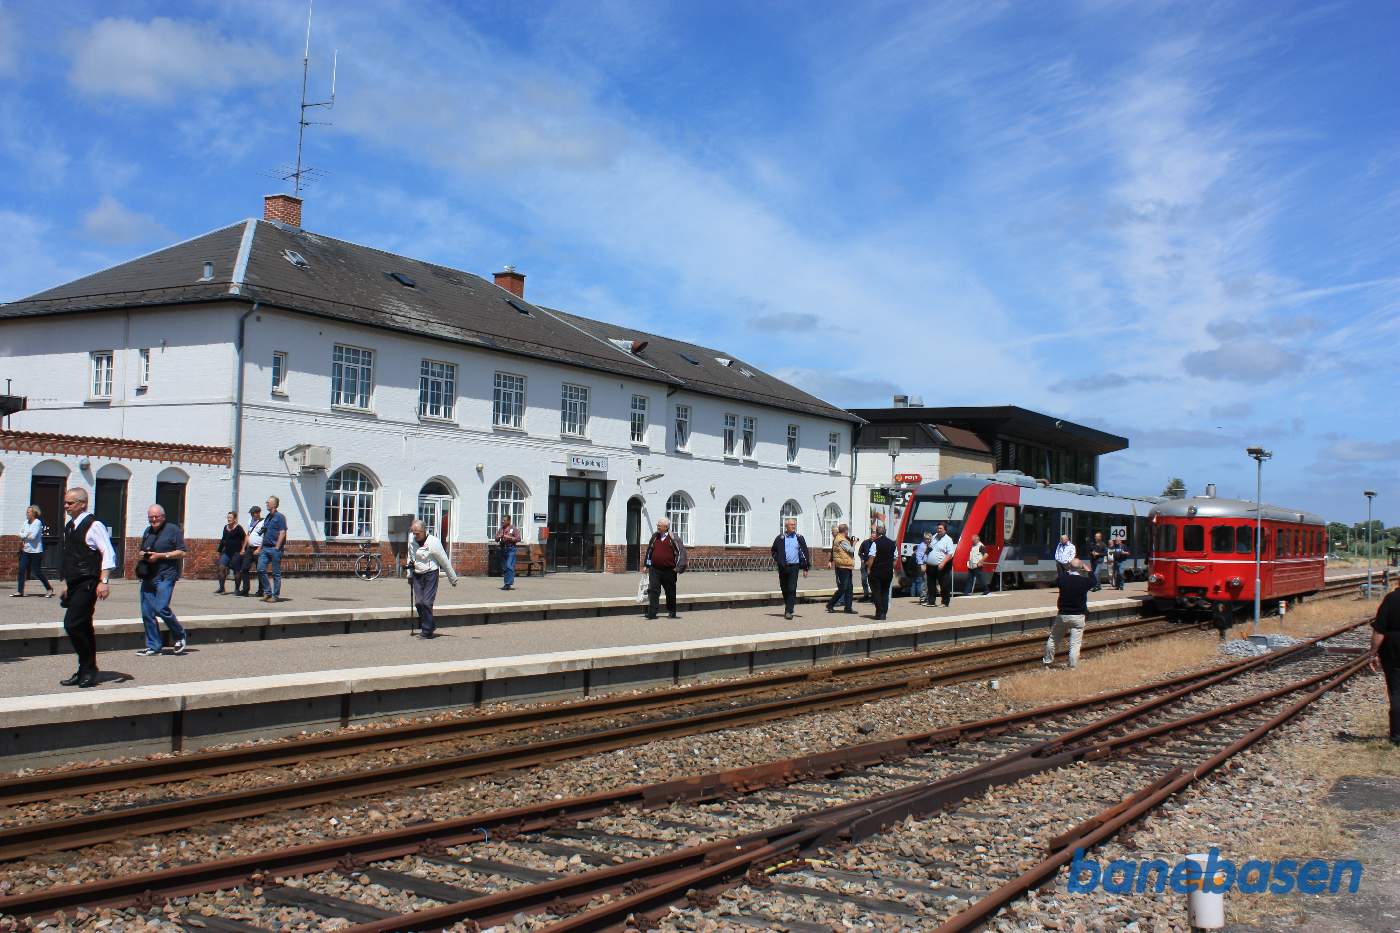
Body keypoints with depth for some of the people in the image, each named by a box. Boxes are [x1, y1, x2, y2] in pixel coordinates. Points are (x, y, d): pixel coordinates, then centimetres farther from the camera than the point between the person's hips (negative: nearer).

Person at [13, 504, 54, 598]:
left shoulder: (38, 522, -12)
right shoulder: (26, 522, 10)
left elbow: (33, 536, -20)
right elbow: (20, 533, 5)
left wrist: (23, 537, -7)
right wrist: (27, 535, -12)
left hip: (35, 551, -7)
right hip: (25, 550, 7)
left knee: (37, 572, -1)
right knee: (22, 570, 0)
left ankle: (49, 589, 13)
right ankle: (19, 591, 6)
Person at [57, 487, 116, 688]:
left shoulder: (94, 525, -10)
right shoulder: (69, 527, 16)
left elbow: (108, 553, -15)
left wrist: (103, 582, -22)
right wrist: (66, 584, 23)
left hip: (88, 584, -9)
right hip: (74, 584, 9)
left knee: (72, 624, -15)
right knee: (83, 628, 12)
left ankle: (88, 670, -4)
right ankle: (86, 672, 19)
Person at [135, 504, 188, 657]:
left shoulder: (173, 529, -1)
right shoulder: (147, 531, 19)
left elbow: (181, 552, -7)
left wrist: (160, 555, -15)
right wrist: (143, 554, 6)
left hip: (166, 576, -7)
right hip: (148, 576, 7)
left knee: (161, 608, -17)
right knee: (147, 612, 2)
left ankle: (179, 635, 8)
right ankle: (153, 647, 11)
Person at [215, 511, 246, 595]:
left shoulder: (238, 528, -9)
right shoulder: (226, 527, 12)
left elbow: (245, 539, -11)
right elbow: (223, 539, 20)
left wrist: (243, 549, -14)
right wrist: (220, 551, 22)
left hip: (236, 553, -6)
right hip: (227, 552, 6)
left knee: (236, 571, 2)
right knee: (221, 567, -8)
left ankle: (237, 589, 14)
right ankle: (221, 588, -3)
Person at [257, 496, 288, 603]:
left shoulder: (280, 517, -7)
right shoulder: (267, 518, 17)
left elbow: (282, 533, -13)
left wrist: (277, 547, -17)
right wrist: (260, 547, 16)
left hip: (275, 548, -7)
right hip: (265, 548, 7)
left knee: (276, 573, -1)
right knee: (261, 569, -1)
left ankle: (276, 595, 4)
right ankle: (267, 592, 9)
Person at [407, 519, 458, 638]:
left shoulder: (433, 542, -16)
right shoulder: (411, 538, 0)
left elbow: (445, 561, -6)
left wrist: (453, 579, 1)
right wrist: (409, 575, 20)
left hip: (430, 574, -5)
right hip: (416, 574, 5)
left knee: (426, 603, -11)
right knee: (418, 602, 2)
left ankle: (427, 631, -3)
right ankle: (429, 626, 19)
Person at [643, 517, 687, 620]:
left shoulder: (673, 538, -5)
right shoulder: (654, 537, 8)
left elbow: (681, 551, -3)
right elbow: (649, 551, 18)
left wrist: (678, 567, -8)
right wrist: (646, 565, 16)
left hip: (669, 570, -2)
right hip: (654, 570, 2)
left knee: (670, 592, 11)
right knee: (653, 590, -8)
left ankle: (672, 612, 27)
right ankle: (651, 613, -9)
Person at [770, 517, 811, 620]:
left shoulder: (799, 538, 6)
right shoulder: (780, 538, 6)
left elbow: (805, 553, 8)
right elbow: (774, 550, 19)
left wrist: (805, 568, 5)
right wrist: (776, 559, 1)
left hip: (794, 566, -2)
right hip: (782, 567, 2)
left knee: (792, 589, -10)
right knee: (784, 589, 10)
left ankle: (788, 611, -11)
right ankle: (790, 606, 29)